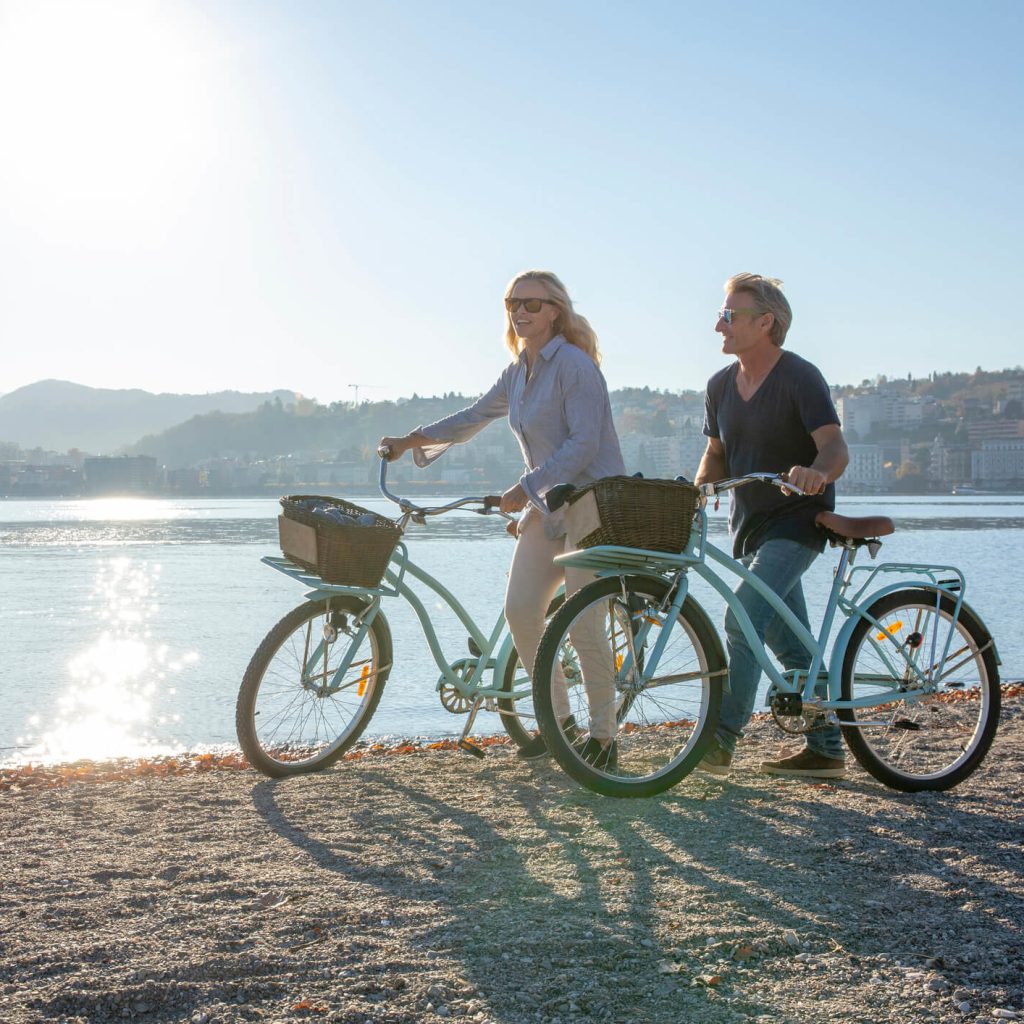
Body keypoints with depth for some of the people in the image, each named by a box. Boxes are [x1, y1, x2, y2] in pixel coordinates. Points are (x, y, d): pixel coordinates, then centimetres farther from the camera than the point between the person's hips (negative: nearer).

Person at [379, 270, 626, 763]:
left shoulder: (574, 364, -14)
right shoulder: (517, 371, 12)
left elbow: (583, 443, -21)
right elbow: (475, 416, 24)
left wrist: (525, 487, -23)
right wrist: (412, 439, 19)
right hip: (547, 506, 8)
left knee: (583, 622, -7)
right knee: (519, 608, -3)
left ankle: (602, 734, 8)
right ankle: (558, 717, 12)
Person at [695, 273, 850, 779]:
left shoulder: (800, 377, -14)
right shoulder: (720, 385, 6)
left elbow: (836, 447, -24)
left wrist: (816, 472, -46)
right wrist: (697, 489, -7)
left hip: (796, 520, -7)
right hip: (750, 524, 7)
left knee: (743, 619, -21)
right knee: (789, 643, 9)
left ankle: (721, 740, -17)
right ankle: (826, 750, 18)